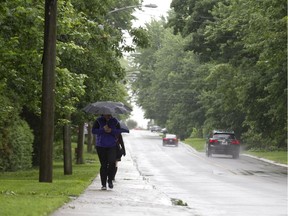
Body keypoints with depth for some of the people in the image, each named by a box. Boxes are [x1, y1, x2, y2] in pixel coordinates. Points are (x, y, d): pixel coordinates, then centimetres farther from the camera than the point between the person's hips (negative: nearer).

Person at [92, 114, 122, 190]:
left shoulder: (115, 121, 5)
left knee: (112, 162, -16)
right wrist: (103, 130, -18)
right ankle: (103, 184, 7)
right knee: (103, 165, 0)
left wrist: (111, 131, -16)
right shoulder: (99, 121, 0)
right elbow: (93, 130, -6)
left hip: (112, 146, 1)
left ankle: (110, 180, 4)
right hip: (101, 146, -1)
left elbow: (119, 131, 1)